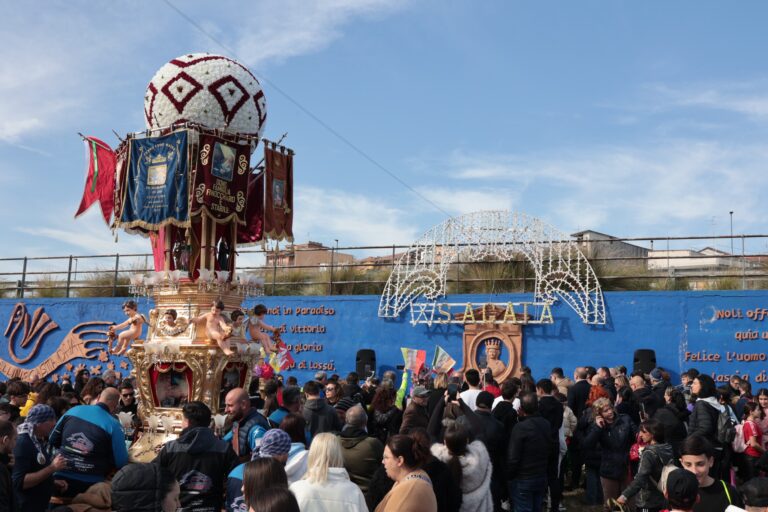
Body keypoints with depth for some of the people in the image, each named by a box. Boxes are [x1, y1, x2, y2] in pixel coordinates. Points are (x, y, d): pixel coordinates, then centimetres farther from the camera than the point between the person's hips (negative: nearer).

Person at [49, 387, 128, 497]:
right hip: (90, 483, -3)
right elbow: (121, 462, -6)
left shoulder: (74, 410, 3)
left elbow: (53, 441, 12)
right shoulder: (113, 425, -9)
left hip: (61, 477, 4)